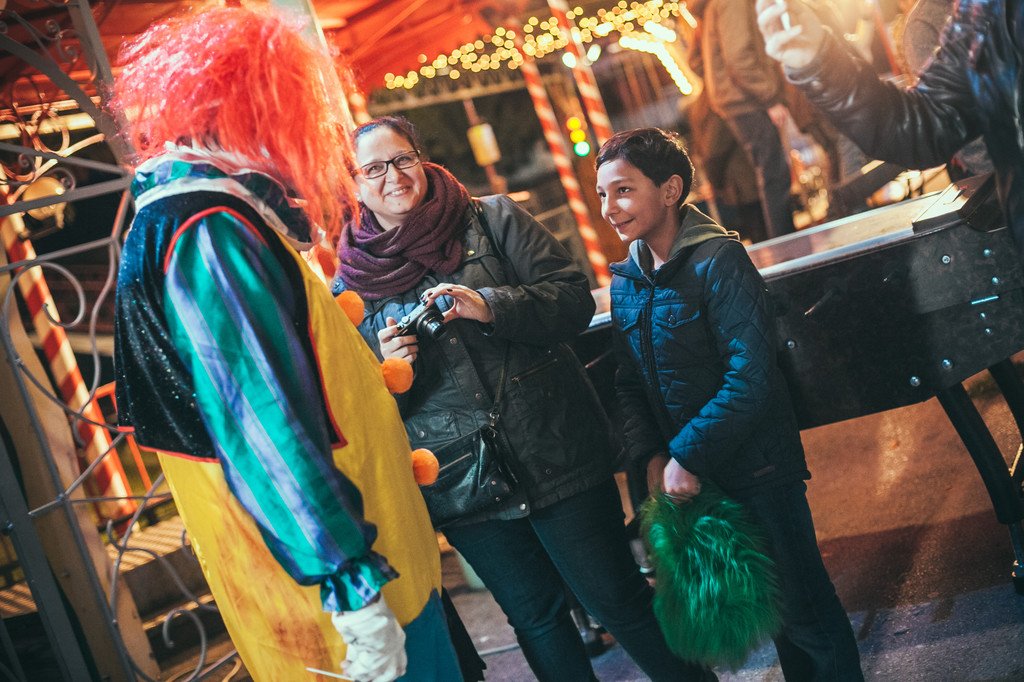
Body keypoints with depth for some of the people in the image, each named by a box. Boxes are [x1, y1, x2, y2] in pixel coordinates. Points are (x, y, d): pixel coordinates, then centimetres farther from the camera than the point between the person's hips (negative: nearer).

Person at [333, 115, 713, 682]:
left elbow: (575, 297, -7)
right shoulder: (349, 285, 4)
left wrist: (489, 306, -22)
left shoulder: (493, 219, -1)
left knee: (616, 600, 6)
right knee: (535, 618, 17)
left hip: (556, 455, -2)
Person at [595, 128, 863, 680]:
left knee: (802, 604, 4)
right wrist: (652, 457, -6)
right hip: (687, 471, 6)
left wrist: (687, 457, -21)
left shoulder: (717, 260, -16)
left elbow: (751, 375, -22)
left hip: (757, 468, -6)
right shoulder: (624, 282, 5)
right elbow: (630, 383, 9)